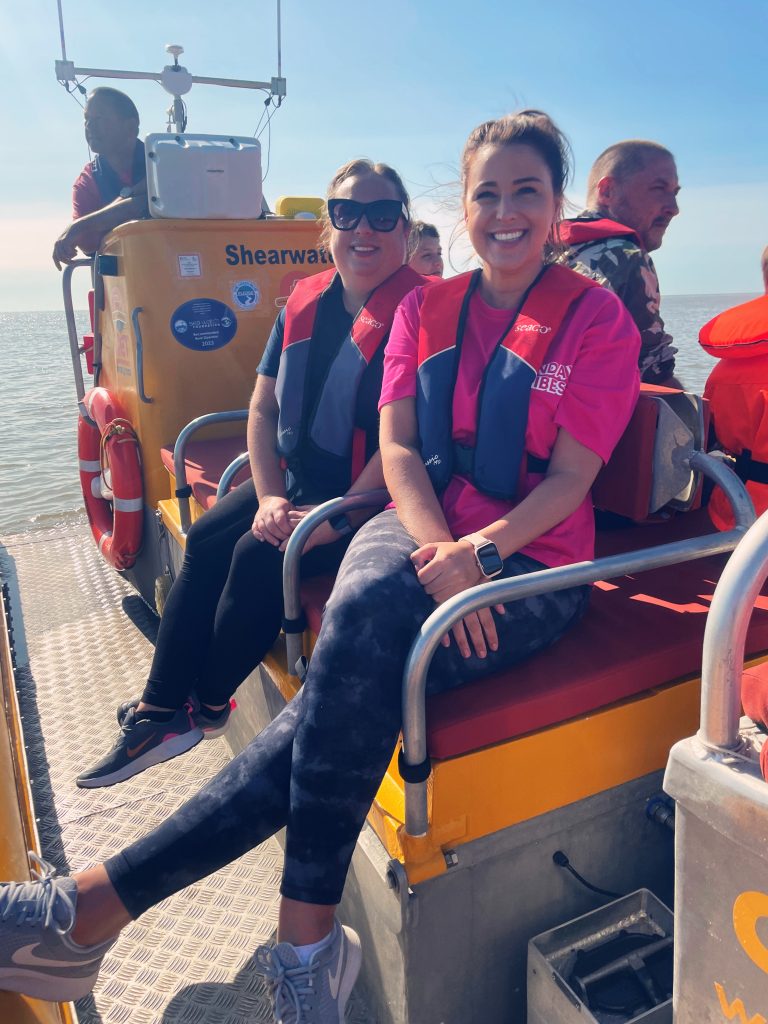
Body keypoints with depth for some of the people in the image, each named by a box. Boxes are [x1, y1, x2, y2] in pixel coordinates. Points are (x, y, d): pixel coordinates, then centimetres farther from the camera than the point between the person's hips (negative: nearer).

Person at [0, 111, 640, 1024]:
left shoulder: (598, 317, 2)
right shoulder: (426, 307, 12)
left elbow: (571, 476, -4)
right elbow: (398, 446, 3)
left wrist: (481, 550, -20)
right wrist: (436, 552, -15)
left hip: (531, 563, -3)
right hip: (423, 528, 3)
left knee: (356, 677, -28)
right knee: (363, 607, -32)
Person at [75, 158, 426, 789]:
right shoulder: (306, 302, 7)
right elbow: (263, 409, 7)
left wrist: (335, 519, -22)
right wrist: (270, 497, -6)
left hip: (370, 499, -7)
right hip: (298, 482, 7)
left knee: (259, 556, -21)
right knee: (207, 540, -5)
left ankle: (209, 706, 7)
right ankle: (161, 711, 7)